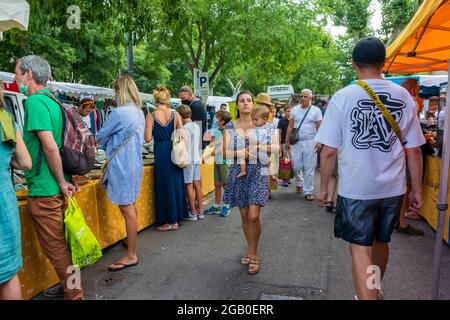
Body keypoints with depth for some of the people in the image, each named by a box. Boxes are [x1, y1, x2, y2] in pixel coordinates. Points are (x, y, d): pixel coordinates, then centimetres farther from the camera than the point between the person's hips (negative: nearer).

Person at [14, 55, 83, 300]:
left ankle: (74, 294, 17)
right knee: (61, 244, 20)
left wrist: (62, 182, -15)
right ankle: (69, 286, 34)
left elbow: (50, 147, -22)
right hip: (57, 187, 9)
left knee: (55, 247, 4)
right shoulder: (52, 101, 12)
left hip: (44, 190, -9)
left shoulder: (35, 101, -15)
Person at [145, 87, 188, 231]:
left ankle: (168, 221, 14)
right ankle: (175, 218, 26)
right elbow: (182, 134, -3)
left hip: (161, 153, -2)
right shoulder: (175, 114, -2)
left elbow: (148, 138, -9)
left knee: (164, 185, 7)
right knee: (176, 183, 15)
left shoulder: (151, 116, -7)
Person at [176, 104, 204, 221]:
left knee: (189, 186, -1)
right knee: (197, 185, 11)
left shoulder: (185, 128, -14)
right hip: (197, 159, 8)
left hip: (188, 160, -8)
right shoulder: (197, 127, 10)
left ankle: (193, 213, 5)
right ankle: (200, 211, 17)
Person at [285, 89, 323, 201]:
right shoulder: (295, 110, 7)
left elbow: (319, 128, -1)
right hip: (296, 142, 2)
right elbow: (290, 127, 9)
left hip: (310, 143, -2)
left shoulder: (316, 110, 1)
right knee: (296, 166, 5)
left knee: (309, 168, 1)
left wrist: (319, 142, -11)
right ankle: (299, 183, 33)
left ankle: (308, 191, 11)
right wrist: (287, 141, 5)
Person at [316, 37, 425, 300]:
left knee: (360, 249, 4)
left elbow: (329, 151, -10)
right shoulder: (403, 96, 0)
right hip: (393, 187, 4)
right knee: (381, 242, 22)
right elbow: (414, 149, 2)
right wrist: (417, 190, 11)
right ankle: (375, 291, 46)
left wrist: (324, 187, 2)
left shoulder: (343, 97, -9)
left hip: (356, 188, -4)